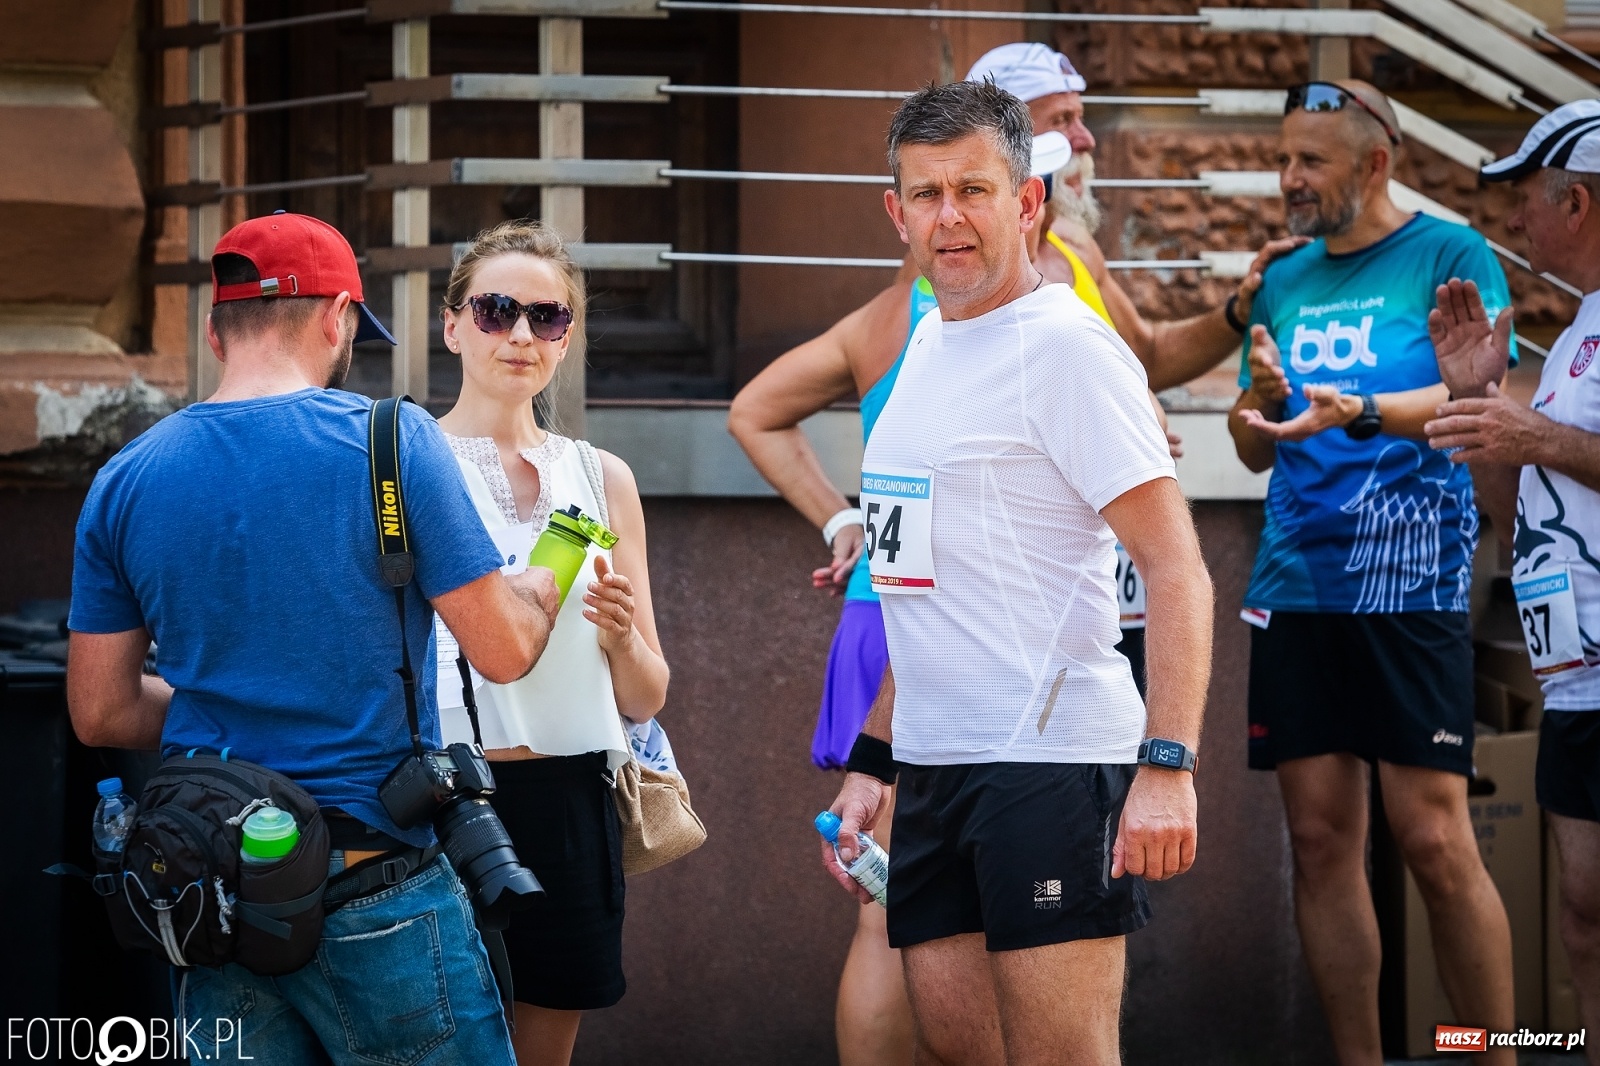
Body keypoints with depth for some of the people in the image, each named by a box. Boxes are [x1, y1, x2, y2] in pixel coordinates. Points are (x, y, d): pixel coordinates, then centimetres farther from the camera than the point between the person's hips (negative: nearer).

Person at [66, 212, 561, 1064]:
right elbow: (503, 650, -7)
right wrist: (545, 582, 15)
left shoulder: (123, 481, 4)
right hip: (376, 910, -4)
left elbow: (101, 713, 7)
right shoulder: (390, 441, -9)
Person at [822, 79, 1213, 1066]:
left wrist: (1168, 763, -24)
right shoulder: (928, 345, 17)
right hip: (934, 765, 8)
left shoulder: (1064, 345, -9)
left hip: (1052, 755, -8)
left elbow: (1178, 569, -15)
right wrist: (873, 761, 22)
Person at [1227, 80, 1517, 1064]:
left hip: (1412, 578, -5)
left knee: (1434, 838, -9)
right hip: (1296, 580, 6)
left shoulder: (1451, 256, 0)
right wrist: (1265, 398, -5)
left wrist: (1355, 411, -31)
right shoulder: (1286, 283, 16)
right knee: (1322, 841, 3)